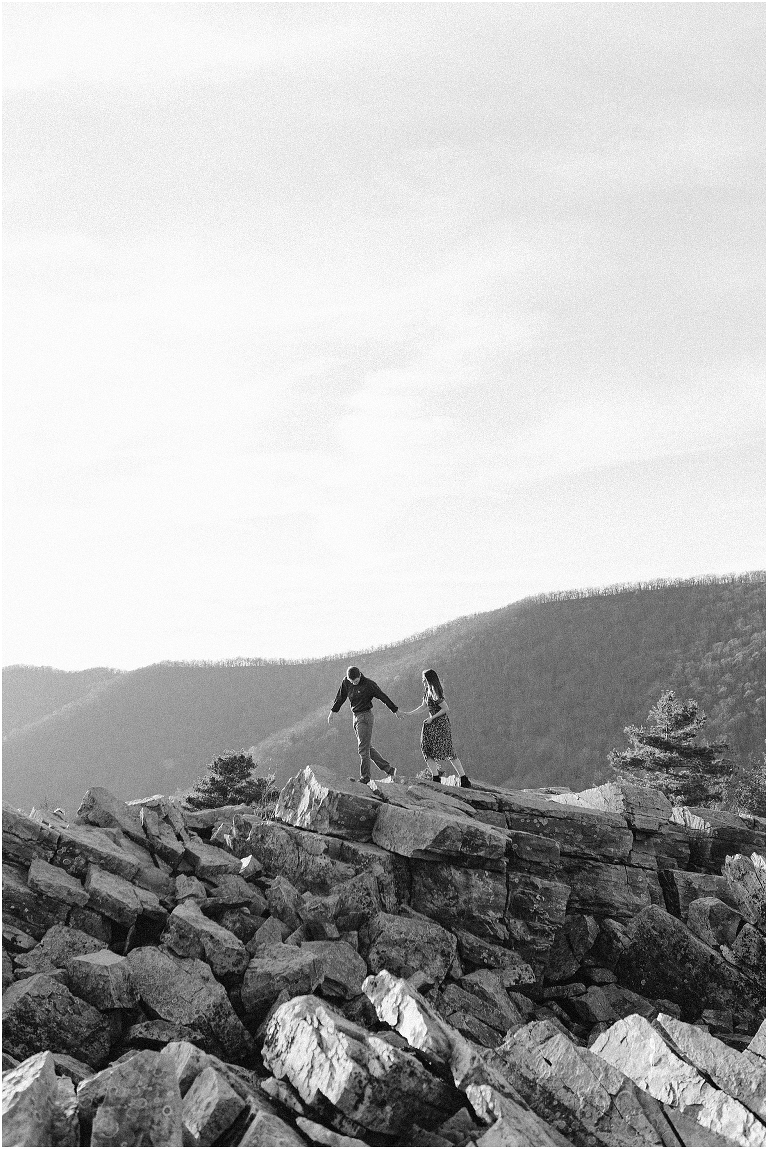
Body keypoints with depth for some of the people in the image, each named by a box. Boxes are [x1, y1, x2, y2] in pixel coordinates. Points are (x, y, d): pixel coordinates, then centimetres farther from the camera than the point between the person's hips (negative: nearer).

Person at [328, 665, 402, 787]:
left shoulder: (369, 684, -14)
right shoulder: (345, 682, 0)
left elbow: (383, 697, -6)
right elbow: (340, 697, 15)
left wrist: (395, 711, 2)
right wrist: (333, 712, 19)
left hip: (366, 716, -7)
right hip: (355, 716, 7)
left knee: (363, 748, -7)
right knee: (367, 748, 10)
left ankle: (365, 778, 0)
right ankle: (389, 769, 18)